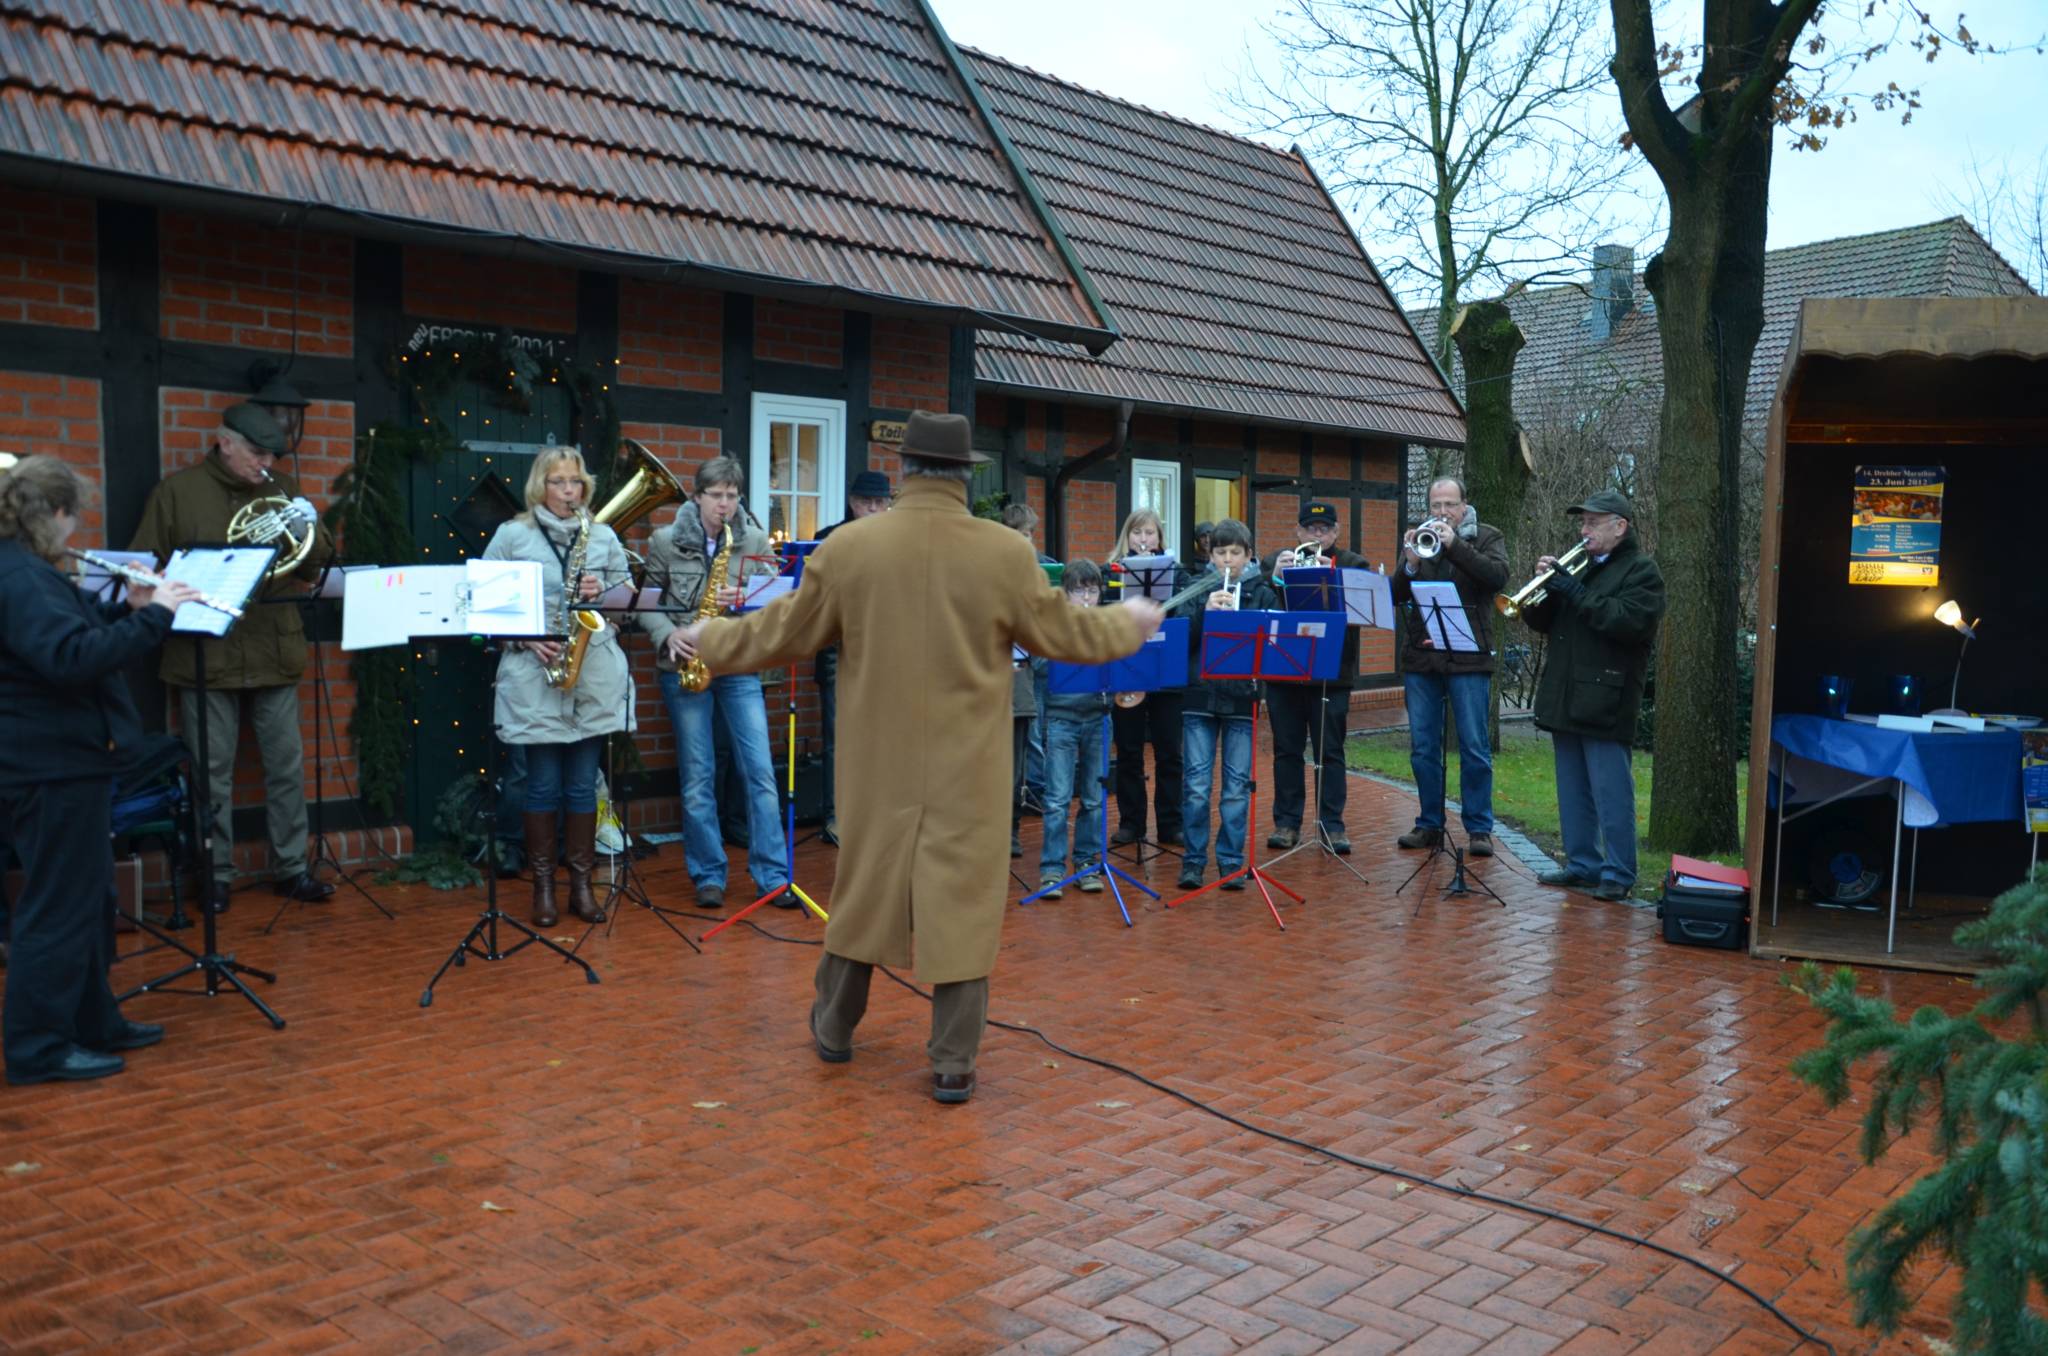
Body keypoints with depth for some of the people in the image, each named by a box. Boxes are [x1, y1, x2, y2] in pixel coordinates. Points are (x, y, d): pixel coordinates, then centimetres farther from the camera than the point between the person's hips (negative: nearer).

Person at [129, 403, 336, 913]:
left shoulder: (282, 490, 11)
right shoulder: (176, 491, 2)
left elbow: (314, 565, 9)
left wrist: (308, 529, -9)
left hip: (274, 654, 3)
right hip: (205, 656, -3)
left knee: (287, 766, 6)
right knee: (211, 772, 3)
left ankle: (292, 867, 16)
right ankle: (216, 874, 14)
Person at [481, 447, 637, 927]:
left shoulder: (604, 537, 10)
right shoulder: (511, 535, 3)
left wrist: (603, 592, -9)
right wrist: (525, 638, -11)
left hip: (595, 676, 2)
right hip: (534, 676, -2)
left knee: (583, 785, 7)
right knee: (543, 785, 3)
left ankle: (582, 885, 15)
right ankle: (543, 886, 14)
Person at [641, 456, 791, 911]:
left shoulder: (755, 540, 4)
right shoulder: (665, 541, 1)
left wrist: (743, 601, -16)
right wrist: (668, 634, -13)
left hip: (739, 667, 1)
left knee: (760, 772, -2)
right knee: (697, 777, 3)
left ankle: (772, 876, 5)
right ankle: (708, 877, 14)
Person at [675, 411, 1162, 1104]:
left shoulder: (848, 546, -8)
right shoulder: (1008, 552, -10)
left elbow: (787, 632, 2)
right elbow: (1066, 636, 2)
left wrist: (712, 640, 19)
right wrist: (1131, 622, 21)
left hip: (877, 760, 2)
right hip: (968, 768, -2)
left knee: (863, 887, 18)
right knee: (964, 904, 6)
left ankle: (835, 1026, 34)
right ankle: (953, 1063, 11)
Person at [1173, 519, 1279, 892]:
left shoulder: (1263, 592, 7)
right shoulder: (1197, 589, 8)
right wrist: (1205, 611, -16)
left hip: (1242, 698, 0)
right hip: (1200, 696, 0)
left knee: (1237, 787, 3)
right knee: (1196, 786, 1)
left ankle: (1231, 862, 13)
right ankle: (1193, 861, 11)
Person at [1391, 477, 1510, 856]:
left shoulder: (1487, 537, 4)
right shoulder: (1419, 537, 13)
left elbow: (1498, 576, -15)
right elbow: (1396, 595, 5)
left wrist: (1454, 544, -18)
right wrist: (1410, 564, -14)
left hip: (1468, 658, -3)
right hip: (1421, 657, 4)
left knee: (1474, 748, -1)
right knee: (1423, 748, 7)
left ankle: (1479, 828, 6)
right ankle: (1429, 824, 16)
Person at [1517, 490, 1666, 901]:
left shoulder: (1641, 571, -3)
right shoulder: (1579, 566, 20)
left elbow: (1628, 621, -20)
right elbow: (1542, 621, 17)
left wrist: (1575, 592, -18)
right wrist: (1544, 586, -3)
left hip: (1605, 703, -8)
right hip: (1565, 699, 8)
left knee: (1611, 794, -6)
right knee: (1573, 791, 12)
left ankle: (1618, 874, 0)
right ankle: (1582, 864, 21)